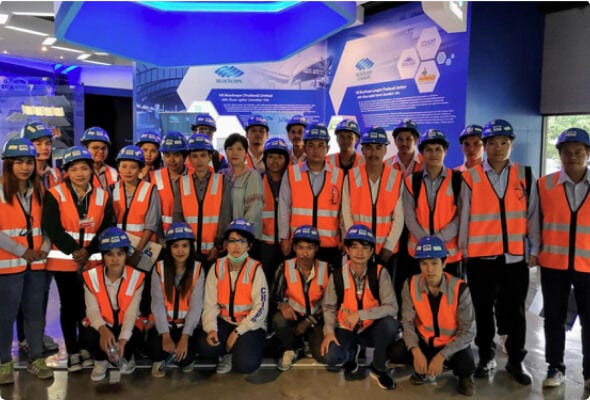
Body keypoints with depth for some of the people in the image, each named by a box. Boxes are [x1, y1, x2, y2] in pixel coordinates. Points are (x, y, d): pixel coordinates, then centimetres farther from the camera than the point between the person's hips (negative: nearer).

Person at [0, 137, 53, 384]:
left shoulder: (38, 190, 11)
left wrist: (45, 248, -5)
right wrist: (21, 251, -14)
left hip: (37, 262, 5)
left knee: (35, 312, 11)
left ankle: (36, 359, 22)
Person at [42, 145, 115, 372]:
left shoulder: (103, 197, 4)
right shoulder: (55, 195, -3)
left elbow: (107, 229, -1)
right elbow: (52, 228, -10)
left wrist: (88, 251, -14)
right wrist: (73, 251, -17)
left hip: (93, 260, 2)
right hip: (64, 260, -2)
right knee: (69, 305, 6)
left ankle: (85, 348, 22)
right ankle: (72, 352, 16)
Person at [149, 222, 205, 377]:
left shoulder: (197, 269, -6)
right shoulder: (159, 268, -5)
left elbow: (196, 305, -13)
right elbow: (157, 304, -12)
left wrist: (185, 336, -25)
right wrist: (165, 335, -24)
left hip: (187, 325, 0)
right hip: (164, 324, 0)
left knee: (185, 357, -23)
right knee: (157, 345, -29)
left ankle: (186, 359, 15)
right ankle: (160, 360, 8)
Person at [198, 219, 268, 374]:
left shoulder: (255, 269, -10)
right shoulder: (217, 268, -2)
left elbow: (261, 307, -14)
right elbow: (210, 304, -6)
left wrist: (237, 332, -18)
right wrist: (210, 328, -23)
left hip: (250, 324, -2)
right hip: (224, 322, 3)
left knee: (246, 364, -25)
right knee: (205, 347, -25)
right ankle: (229, 351, 7)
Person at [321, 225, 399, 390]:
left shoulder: (380, 273, -14)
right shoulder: (337, 276, -10)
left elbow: (392, 307, -21)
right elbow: (329, 307, 2)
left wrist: (360, 314, -29)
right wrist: (329, 331, -15)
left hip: (372, 329, 0)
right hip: (346, 329, 1)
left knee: (390, 323, -33)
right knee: (331, 358, -27)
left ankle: (378, 368, -4)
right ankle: (352, 351, 14)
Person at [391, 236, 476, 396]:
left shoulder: (459, 289, -21)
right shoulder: (411, 285, -14)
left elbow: (468, 331, -18)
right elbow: (407, 322, -12)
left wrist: (441, 356, -27)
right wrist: (416, 351, -30)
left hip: (452, 342, -2)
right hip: (424, 340, 2)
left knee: (466, 365, -32)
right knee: (396, 352, -23)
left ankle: (464, 376, 9)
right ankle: (425, 370, 9)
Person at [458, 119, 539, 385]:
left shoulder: (525, 176, 5)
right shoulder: (471, 177, -1)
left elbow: (532, 214, 8)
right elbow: (464, 216, 2)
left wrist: (534, 249, 6)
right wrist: (462, 249, 3)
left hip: (515, 256, 1)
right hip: (480, 256, -1)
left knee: (515, 311, 8)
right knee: (484, 310, 10)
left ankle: (516, 361, 25)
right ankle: (486, 357, 26)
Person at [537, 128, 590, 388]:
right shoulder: (545, 184, 0)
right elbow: (536, 220, 6)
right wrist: (536, 251, 7)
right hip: (553, 264, 0)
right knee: (554, 318, 8)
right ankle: (555, 368, 23)